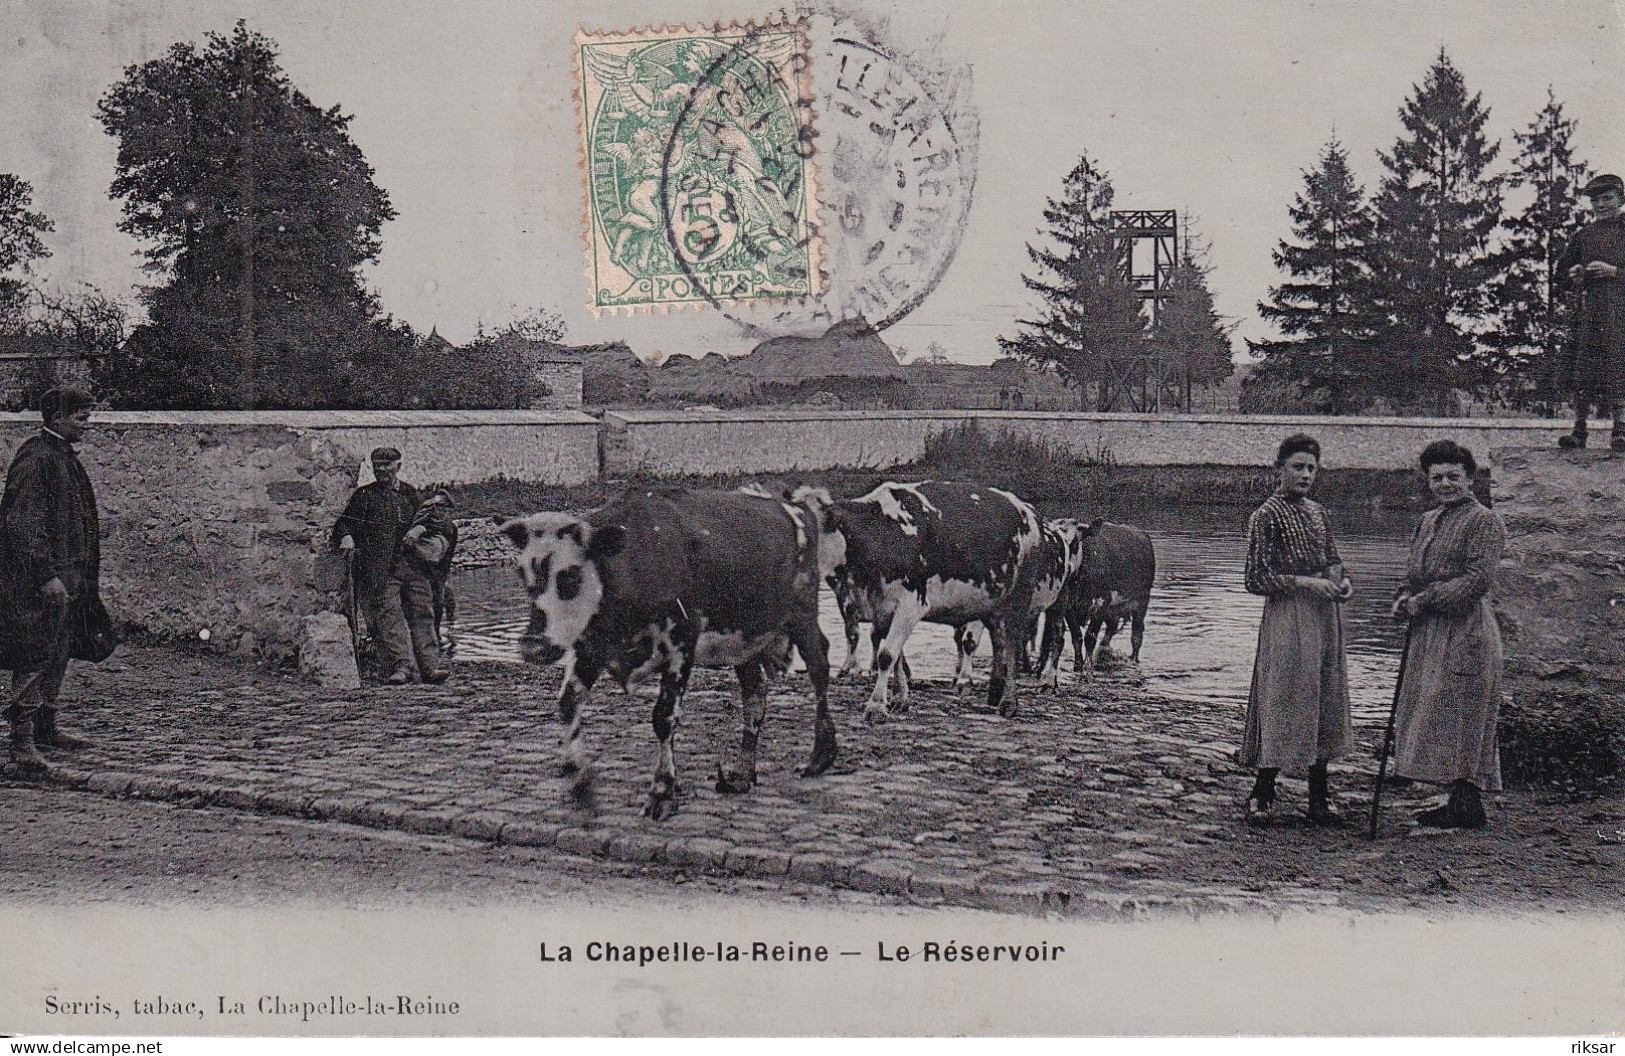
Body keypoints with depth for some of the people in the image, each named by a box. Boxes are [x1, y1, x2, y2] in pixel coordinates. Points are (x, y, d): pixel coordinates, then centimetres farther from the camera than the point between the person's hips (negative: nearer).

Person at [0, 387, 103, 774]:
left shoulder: (64, 457, 16)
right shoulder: (35, 459, -15)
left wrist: (88, 575, 24)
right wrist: (46, 577, -24)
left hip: (66, 576, 10)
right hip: (38, 581, -10)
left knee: (57, 655, 15)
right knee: (35, 656, -8)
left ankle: (45, 727, 25)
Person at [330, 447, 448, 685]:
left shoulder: (411, 493, 19)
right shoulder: (365, 495, 9)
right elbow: (345, 522, 5)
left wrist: (419, 530, 11)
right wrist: (346, 537, -14)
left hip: (414, 565, 3)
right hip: (380, 569, -3)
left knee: (422, 613, -3)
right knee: (389, 614, -14)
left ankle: (429, 666, -3)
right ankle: (400, 666, -18)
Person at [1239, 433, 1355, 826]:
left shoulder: (1318, 512, 14)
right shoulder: (1266, 515, -7)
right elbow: (1256, 579, -11)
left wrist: (1343, 581, 3)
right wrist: (1305, 583, -17)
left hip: (1325, 616, 7)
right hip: (1287, 617, -7)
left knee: (1325, 701, 9)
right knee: (1283, 699, -6)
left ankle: (1320, 796, 17)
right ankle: (1262, 795, 4)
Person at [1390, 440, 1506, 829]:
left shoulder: (1484, 521, -8)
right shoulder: (1428, 521, 17)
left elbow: (1478, 579, -17)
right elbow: (1415, 573, 21)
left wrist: (1425, 600, -18)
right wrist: (1405, 598, -1)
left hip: (1466, 633, -9)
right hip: (1429, 634, 9)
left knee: (1460, 717, -7)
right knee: (1435, 716, 10)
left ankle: (1469, 806, -1)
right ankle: (1458, 802, 17)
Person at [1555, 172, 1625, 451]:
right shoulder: (1585, 234, 17)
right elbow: (1563, 268, 25)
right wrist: (1574, 275, 4)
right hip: (1589, 309, 3)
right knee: (1582, 367, -1)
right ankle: (1579, 430, 2)